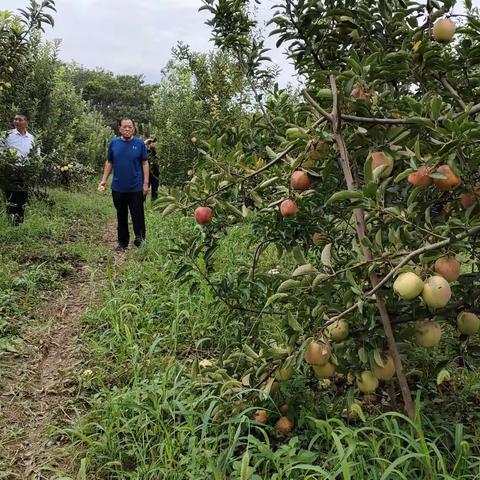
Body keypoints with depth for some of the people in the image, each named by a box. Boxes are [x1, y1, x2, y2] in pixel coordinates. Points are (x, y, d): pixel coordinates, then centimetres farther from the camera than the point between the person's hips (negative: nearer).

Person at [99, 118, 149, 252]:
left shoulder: (139, 143, -2)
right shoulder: (113, 143, 3)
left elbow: (145, 164, -1)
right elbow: (109, 163, 9)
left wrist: (146, 183, -6)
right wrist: (104, 179, 2)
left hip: (136, 188, -3)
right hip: (118, 188, 3)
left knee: (138, 216, 2)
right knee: (121, 216, 13)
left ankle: (140, 241, 16)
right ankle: (122, 242, 24)